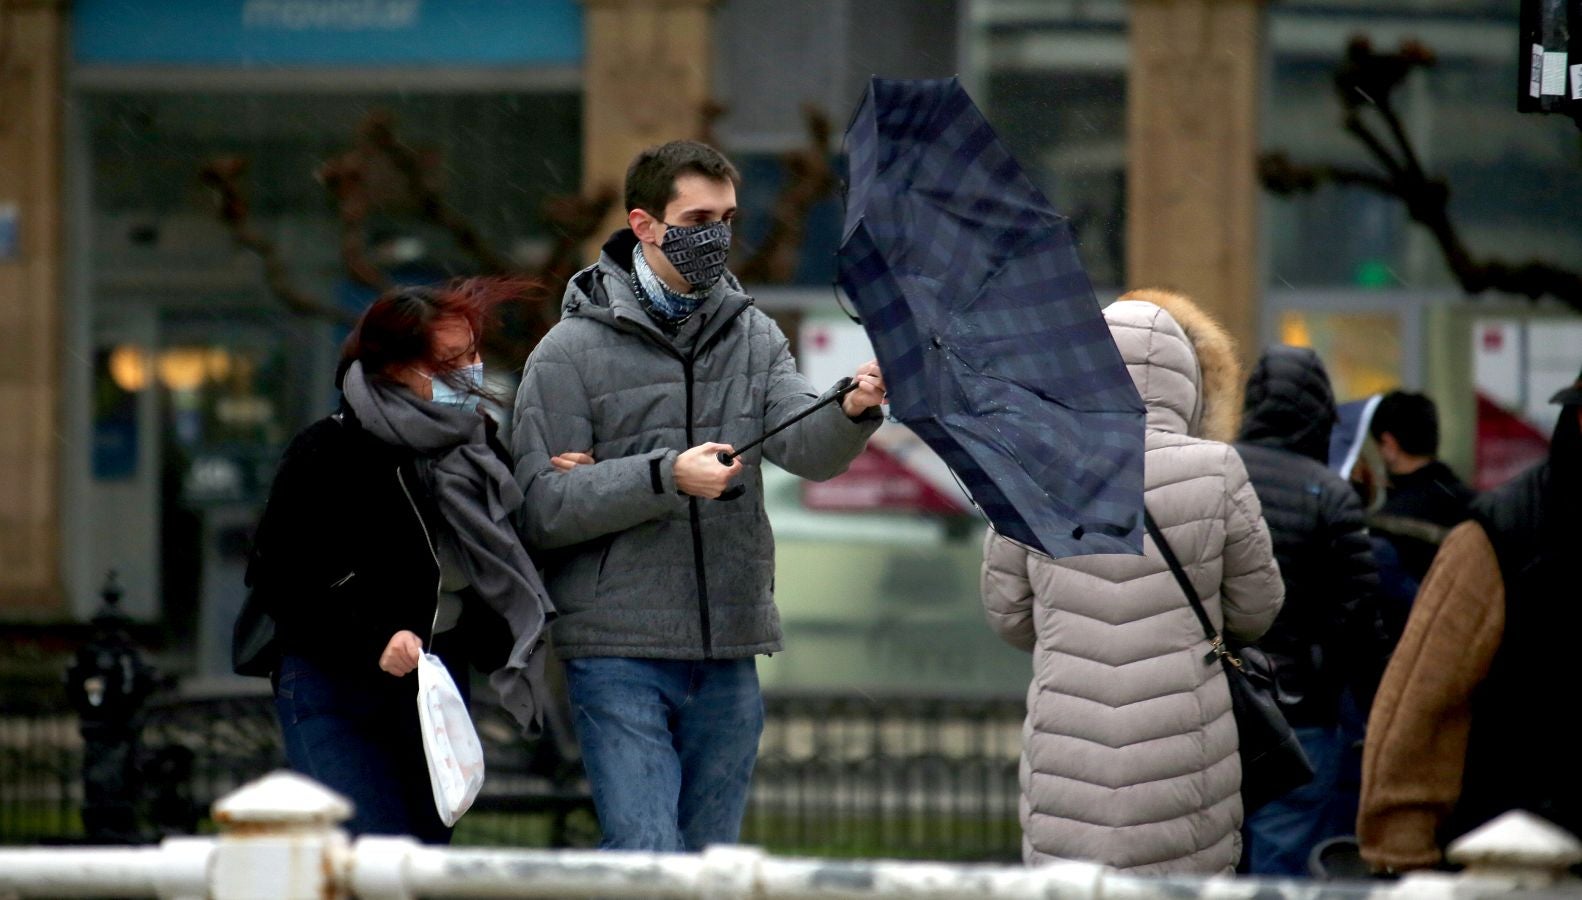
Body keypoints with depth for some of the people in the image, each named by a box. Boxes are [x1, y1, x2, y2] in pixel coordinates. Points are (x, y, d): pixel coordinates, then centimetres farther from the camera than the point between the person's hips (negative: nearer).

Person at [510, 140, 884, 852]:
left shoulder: (753, 336, 12)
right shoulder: (573, 351, -2)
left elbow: (805, 448, -5)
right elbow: (542, 506, -10)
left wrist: (852, 413, -28)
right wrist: (665, 478, -22)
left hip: (728, 658, 5)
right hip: (620, 655, -5)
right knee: (646, 861, -14)